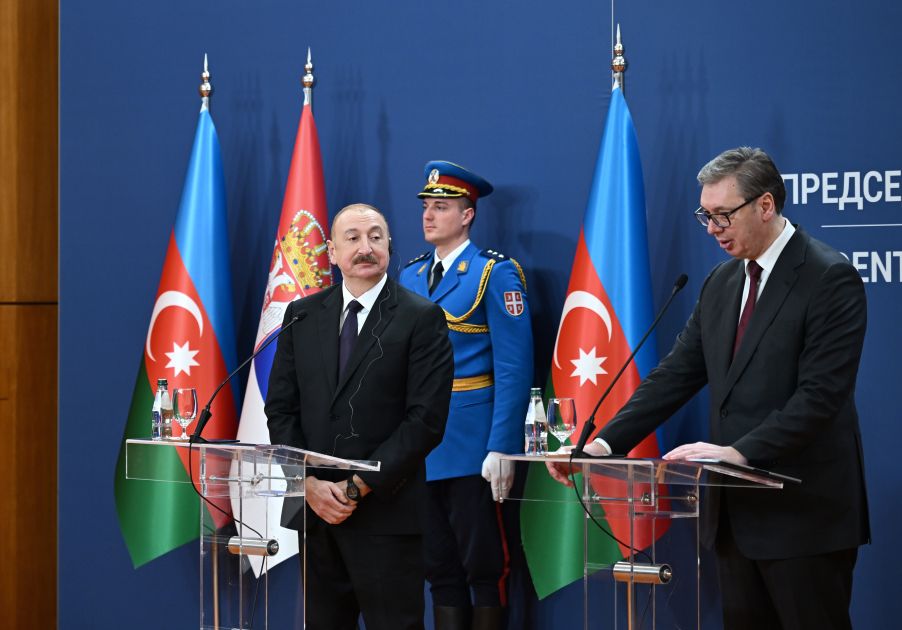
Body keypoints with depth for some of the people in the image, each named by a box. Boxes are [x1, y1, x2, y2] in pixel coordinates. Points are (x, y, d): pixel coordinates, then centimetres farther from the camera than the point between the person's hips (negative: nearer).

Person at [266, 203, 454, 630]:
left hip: (386, 511, -4)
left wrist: (359, 487, -13)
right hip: (312, 508, 4)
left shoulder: (421, 318, -3)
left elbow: (426, 419, -9)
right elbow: (280, 407, 9)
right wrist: (310, 483, -5)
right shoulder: (302, 315, 10)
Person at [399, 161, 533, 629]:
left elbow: (513, 369, -12)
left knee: (484, 570, 1)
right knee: (439, 572, 11)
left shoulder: (495, 274, -6)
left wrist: (501, 450, -19)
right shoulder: (410, 278, 12)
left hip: (470, 450, -6)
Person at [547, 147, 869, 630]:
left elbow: (820, 395, -18)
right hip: (737, 510, 7)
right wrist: (604, 443, 0)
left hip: (804, 513, -7)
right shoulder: (722, 282, 13)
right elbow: (676, 374, 11)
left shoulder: (830, 277, -11)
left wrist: (738, 452, -26)